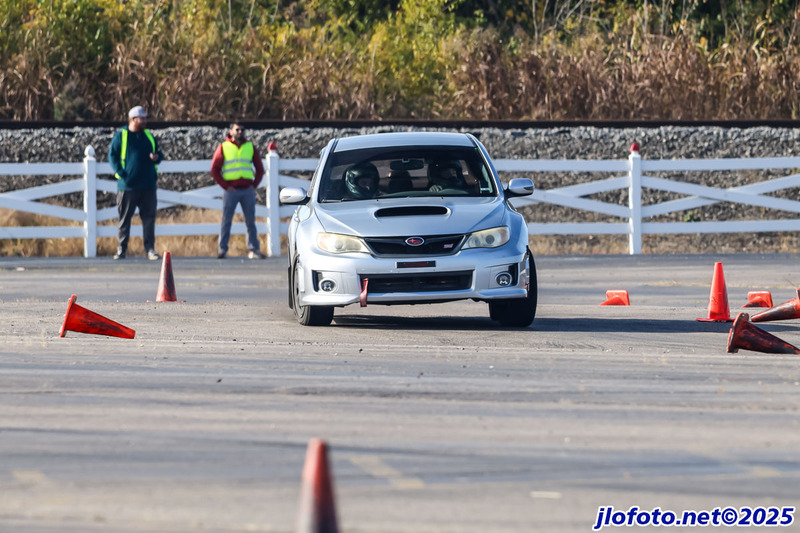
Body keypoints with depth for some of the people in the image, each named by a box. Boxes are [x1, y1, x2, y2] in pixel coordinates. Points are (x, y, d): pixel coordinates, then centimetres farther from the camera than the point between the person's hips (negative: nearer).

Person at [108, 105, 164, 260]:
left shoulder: (149, 137, 14)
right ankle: (121, 249, 8)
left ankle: (150, 249, 3)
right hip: (127, 186, -3)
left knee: (149, 217, 0)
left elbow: (159, 153, 20)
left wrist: (157, 157, -4)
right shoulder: (121, 136, 2)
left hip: (148, 186, 3)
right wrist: (120, 172, -12)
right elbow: (112, 155, -1)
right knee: (124, 218, 2)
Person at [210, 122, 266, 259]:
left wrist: (254, 185, 4)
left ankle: (254, 249, 3)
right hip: (231, 190, -2)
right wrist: (226, 186, -4)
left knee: (250, 221, 2)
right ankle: (222, 249, 0)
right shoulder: (223, 148, 4)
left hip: (248, 190, 2)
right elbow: (214, 170, 3)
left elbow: (260, 168, 17)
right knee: (226, 221, -3)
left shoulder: (251, 147, 12)